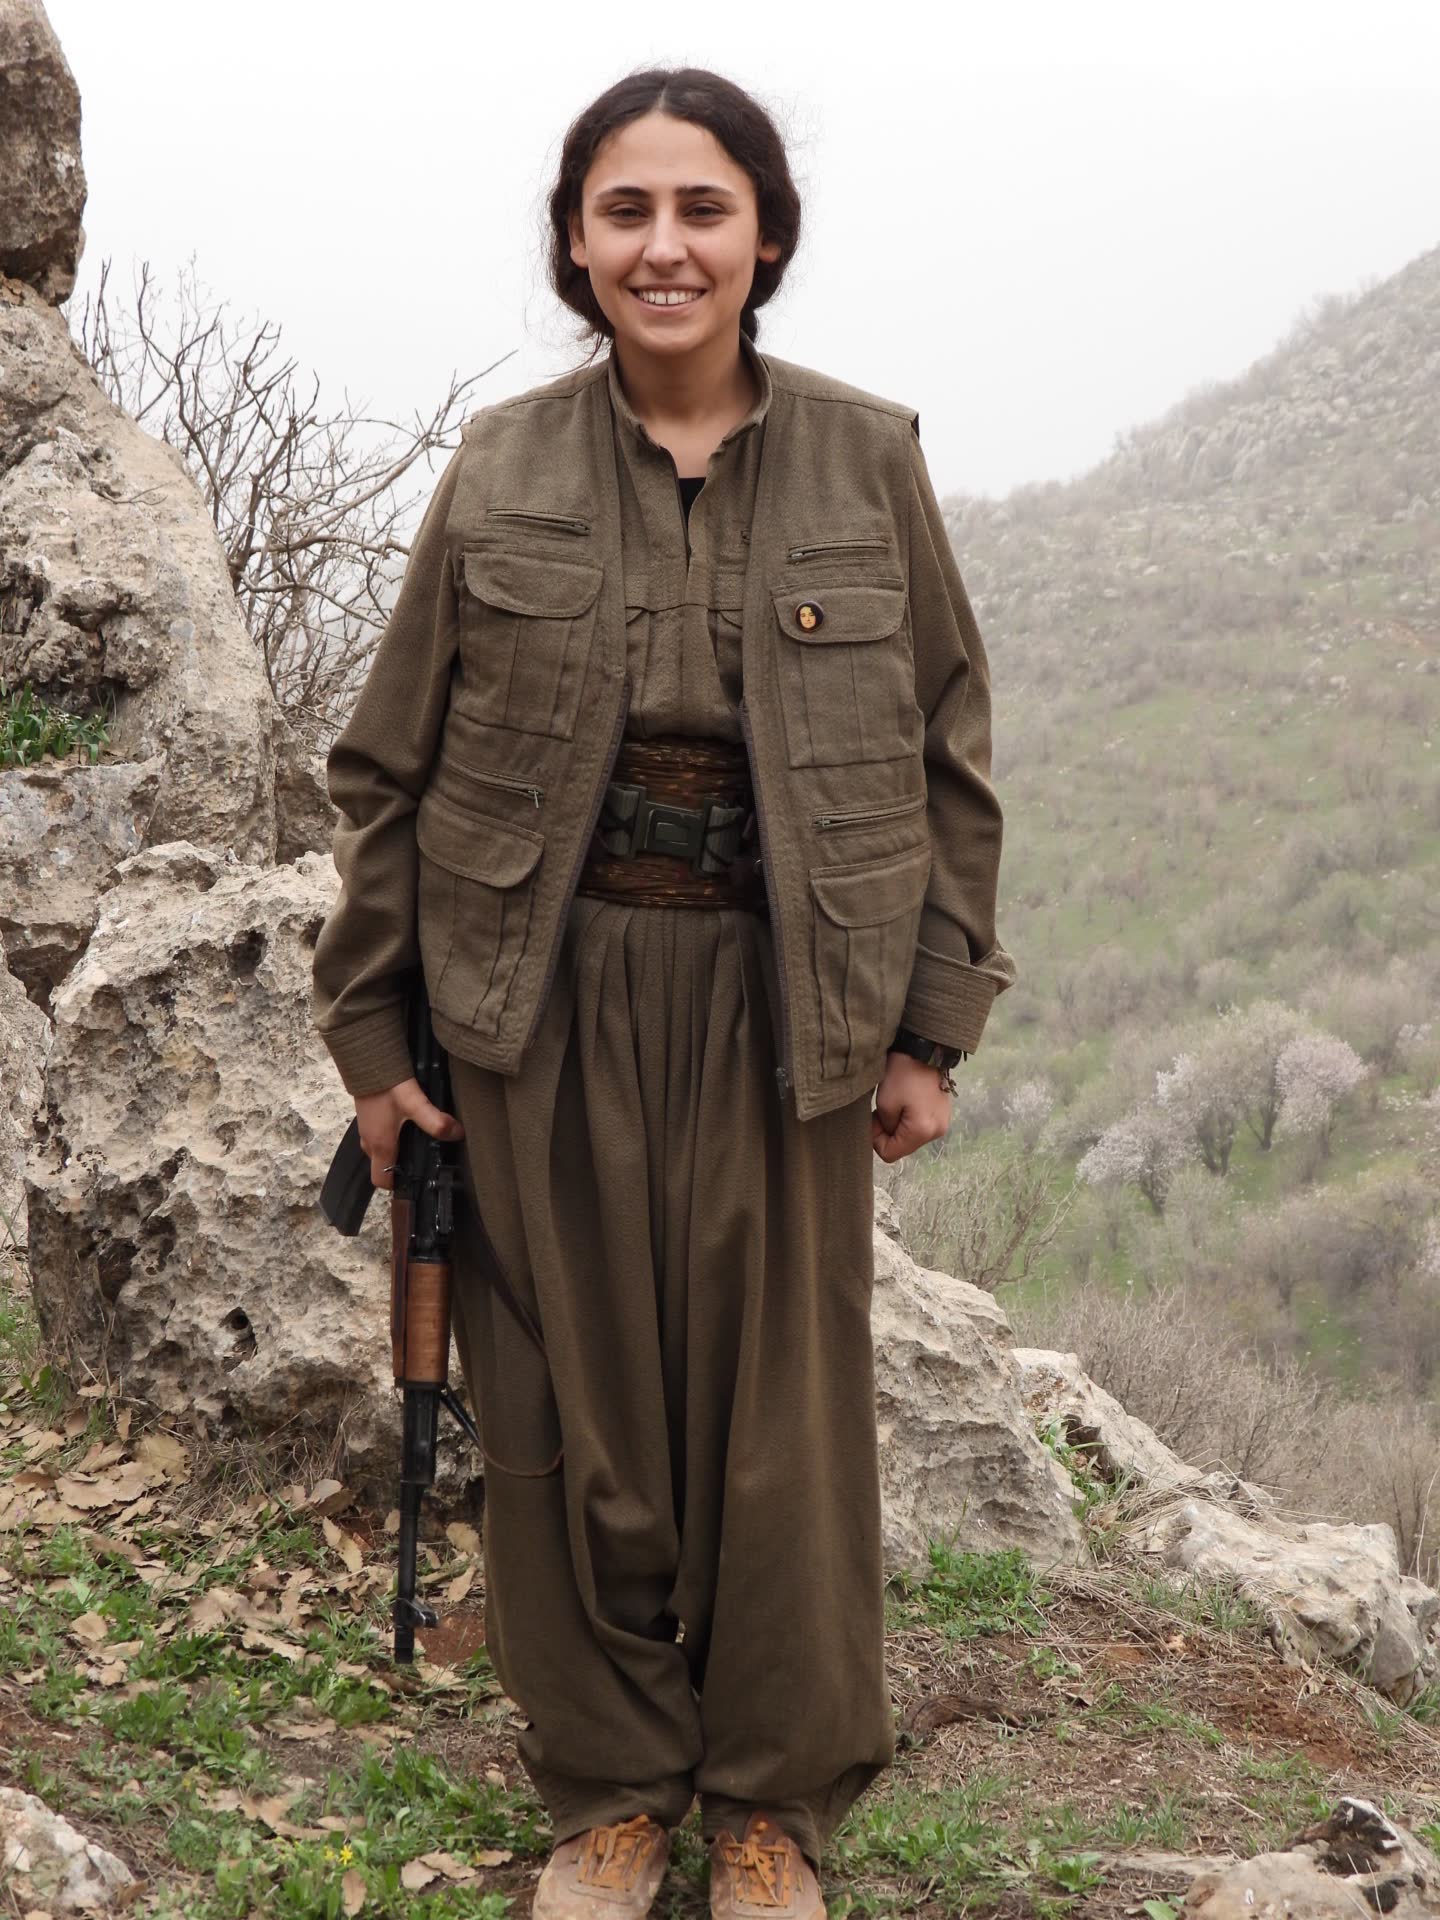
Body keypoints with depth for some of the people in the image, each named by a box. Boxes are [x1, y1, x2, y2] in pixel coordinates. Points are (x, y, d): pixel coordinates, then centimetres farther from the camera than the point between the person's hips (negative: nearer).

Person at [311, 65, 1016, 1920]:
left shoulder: (866, 460, 1)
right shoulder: (500, 473, 1)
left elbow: (949, 756, 5)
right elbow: (390, 770, 5)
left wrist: (931, 1026, 2)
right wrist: (372, 1034, 3)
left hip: (780, 1000, 0)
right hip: (545, 1002, 1)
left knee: (780, 1406, 8)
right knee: (571, 1407, 9)